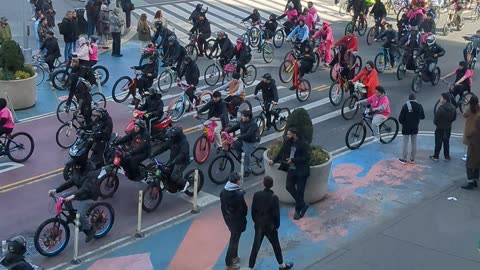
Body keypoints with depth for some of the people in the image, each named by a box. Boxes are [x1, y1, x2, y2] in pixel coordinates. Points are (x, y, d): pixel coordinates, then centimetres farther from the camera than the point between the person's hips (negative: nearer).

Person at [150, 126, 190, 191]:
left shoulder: (184, 143, -23)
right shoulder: (171, 140, 0)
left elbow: (182, 154, -34)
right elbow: (163, 147, -1)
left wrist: (173, 162, -45)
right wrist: (153, 154, -12)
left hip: (182, 162, -8)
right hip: (172, 160, 8)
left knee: (174, 176, -22)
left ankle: (185, 183, 4)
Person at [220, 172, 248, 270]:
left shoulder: (223, 191, -6)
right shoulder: (239, 194, -27)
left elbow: (222, 206, 4)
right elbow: (244, 208, -17)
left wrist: (226, 216, 16)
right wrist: (244, 214, 4)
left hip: (228, 219, 7)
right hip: (237, 220, -7)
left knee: (234, 237, 26)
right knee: (234, 240, 5)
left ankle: (234, 257, 41)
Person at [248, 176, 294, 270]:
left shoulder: (257, 195, -9)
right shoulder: (274, 197, -20)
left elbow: (253, 210, -1)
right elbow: (276, 214, -15)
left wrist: (256, 221, 13)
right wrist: (277, 225, -1)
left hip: (259, 225, 3)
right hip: (270, 226, -3)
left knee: (255, 247, 11)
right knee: (276, 246, 16)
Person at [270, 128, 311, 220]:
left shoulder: (303, 144, -16)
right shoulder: (288, 143, 3)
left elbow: (306, 158, -19)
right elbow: (281, 153, 16)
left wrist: (293, 160, -22)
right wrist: (274, 160, 12)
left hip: (301, 171, -6)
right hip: (291, 169, 6)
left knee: (299, 190, 0)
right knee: (289, 186, -2)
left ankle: (298, 210, 14)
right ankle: (302, 205, 15)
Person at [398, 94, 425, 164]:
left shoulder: (405, 106, -16)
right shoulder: (419, 106, -5)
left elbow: (400, 118, -14)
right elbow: (423, 117, 7)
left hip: (406, 127, -3)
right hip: (415, 127, 3)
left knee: (405, 143, 4)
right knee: (414, 143, 11)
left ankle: (404, 159, 9)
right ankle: (412, 159, 16)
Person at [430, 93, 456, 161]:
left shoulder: (441, 108, -25)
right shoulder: (453, 107, -3)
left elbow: (436, 117, -20)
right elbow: (454, 117, 8)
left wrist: (435, 123, 0)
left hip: (440, 128, -6)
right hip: (448, 128, 6)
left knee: (438, 143, 5)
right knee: (446, 142, 17)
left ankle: (436, 156, 12)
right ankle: (447, 156, 22)